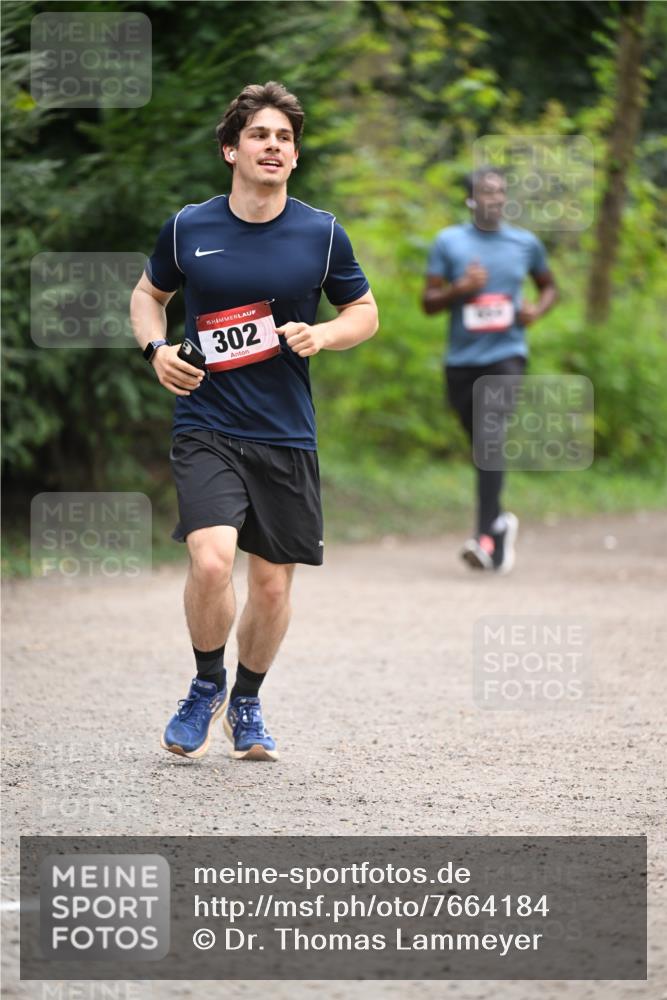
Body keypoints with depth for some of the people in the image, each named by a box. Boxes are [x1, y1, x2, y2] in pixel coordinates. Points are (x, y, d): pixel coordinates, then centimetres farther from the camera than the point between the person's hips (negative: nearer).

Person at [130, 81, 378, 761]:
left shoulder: (322, 234, 2)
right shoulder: (187, 228, 1)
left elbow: (365, 311, 12)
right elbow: (149, 293, 18)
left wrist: (323, 335, -9)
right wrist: (155, 349, -2)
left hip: (287, 436, 2)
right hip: (206, 428, -2)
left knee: (272, 586, 7)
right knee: (211, 561, -21)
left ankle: (246, 703, 32)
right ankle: (206, 685, 5)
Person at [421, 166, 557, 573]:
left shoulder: (526, 243, 7)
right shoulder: (449, 242, 4)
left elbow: (550, 286, 23)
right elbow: (428, 302, 4)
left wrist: (538, 309, 1)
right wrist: (460, 289, -15)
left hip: (506, 355, -2)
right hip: (462, 359, 2)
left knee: (492, 437, -21)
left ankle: (486, 536, -25)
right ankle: (499, 521, 31)